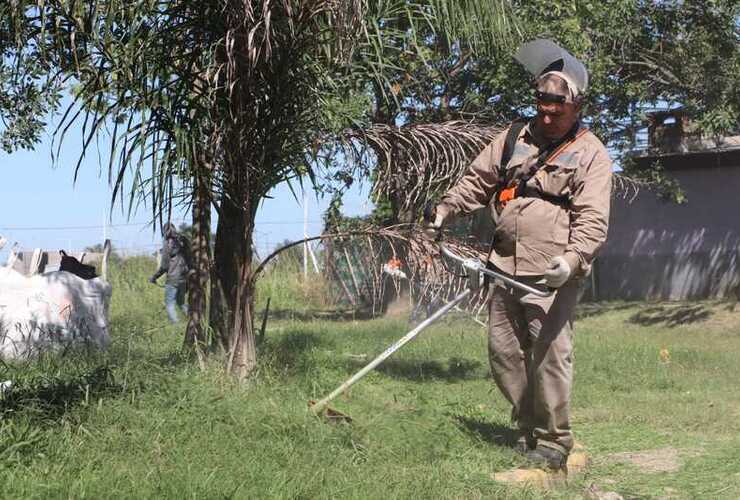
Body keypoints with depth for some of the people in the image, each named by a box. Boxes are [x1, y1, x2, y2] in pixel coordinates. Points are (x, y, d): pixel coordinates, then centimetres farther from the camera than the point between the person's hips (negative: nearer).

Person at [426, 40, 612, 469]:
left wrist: (572, 259, -25)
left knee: (550, 355, -9)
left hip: (553, 274, -6)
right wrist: (446, 210, 12)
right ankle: (529, 430, 23)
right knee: (504, 352, 9)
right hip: (505, 266, 6)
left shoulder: (591, 154, -1)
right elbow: (477, 180, 23)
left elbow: (593, 220, -10)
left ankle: (554, 442, 3)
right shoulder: (515, 138, 14)